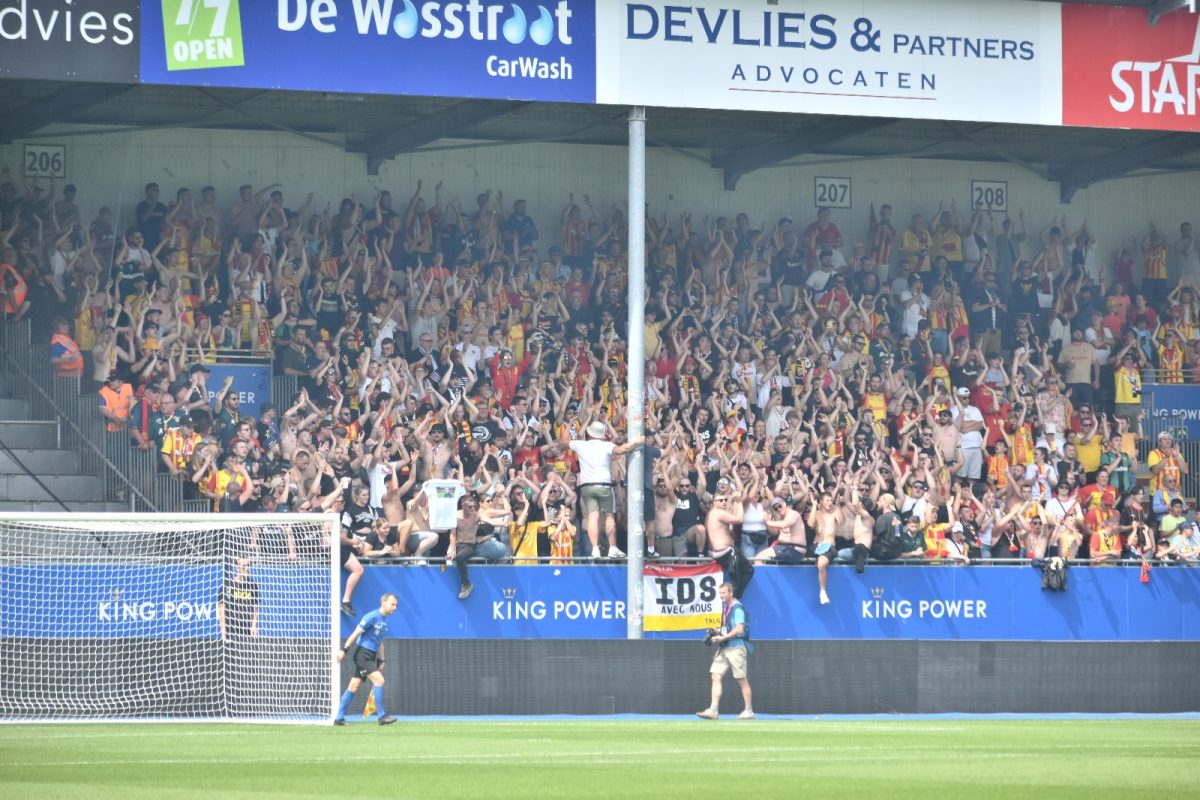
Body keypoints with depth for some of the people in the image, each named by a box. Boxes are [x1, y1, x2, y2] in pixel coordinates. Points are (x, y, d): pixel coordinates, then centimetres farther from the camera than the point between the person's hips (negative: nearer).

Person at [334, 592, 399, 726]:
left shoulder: (384, 620, 14)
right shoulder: (372, 617, -13)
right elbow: (356, 633, -13)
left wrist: (381, 661, 22)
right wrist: (344, 649, -16)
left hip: (371, 657, 8)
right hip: (362, 654, -8)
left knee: (353, 687, 8)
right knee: (379, 680, -17)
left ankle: (339, 718, 10)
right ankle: (382, 716, -15)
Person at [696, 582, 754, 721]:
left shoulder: (737, 608, -12)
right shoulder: (724, 606, 14)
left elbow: (739, 629, -20)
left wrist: (722, 637, -20)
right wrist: (717, 634, 8)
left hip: (736, 647, -8)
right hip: (723, 647, 8)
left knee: (742, 680, -1)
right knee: (716, 677, -3)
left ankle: (749, 711, 7)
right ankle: (713, 710, -7)